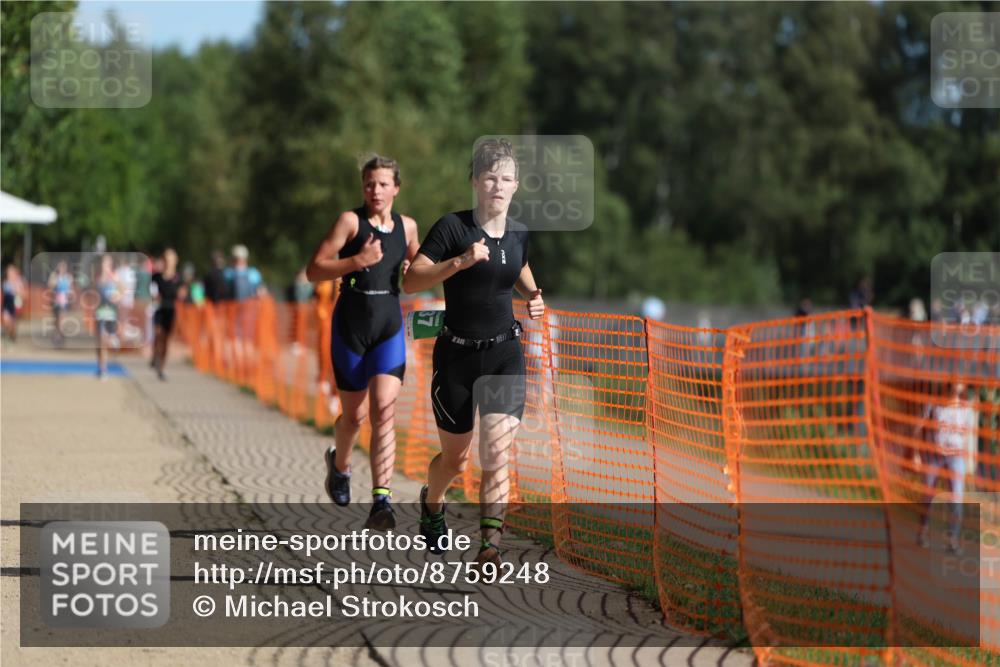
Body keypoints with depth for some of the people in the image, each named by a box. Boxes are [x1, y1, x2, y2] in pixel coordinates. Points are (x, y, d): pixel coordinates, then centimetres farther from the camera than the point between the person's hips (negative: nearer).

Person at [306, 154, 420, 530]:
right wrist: (357, 261, -22)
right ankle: (339, 464, 42)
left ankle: (381, 501, -21)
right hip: (351, 325, -2)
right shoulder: (350, 221, -5)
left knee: (384, 410, -14)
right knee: (354, 415, 8)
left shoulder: (407, 227, 8)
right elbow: (314, 271, -10)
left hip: (390, 327, 2)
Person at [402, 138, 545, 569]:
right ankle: (432, 503, 44)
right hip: (458, 355, -3)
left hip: (505, 355, 3)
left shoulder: (519, 234, 4)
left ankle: (489, 549, -14)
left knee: (497, 455, -12)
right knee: (455, 460, 11)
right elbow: (411, 280, -18)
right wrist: (459, 262, -30)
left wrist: (533, 297, 6)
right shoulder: (454, 227, -11)